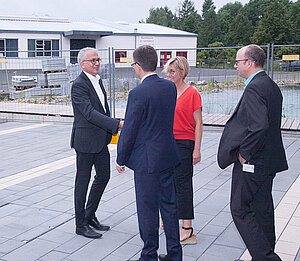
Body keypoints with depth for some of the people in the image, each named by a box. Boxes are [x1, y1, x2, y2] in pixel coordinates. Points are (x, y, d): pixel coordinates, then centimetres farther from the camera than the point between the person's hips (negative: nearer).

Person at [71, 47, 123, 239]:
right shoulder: (79, 85, -16)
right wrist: (117, 124, -29)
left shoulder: (98, 81, 12)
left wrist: (109, 131, 16)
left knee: (104, 176, 15)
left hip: (101, 140, 9)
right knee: (83, 181, 3)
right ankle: (81, 224, 15)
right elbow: (90, 113, -25)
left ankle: (90, 215, 31)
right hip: (86, 140, -9)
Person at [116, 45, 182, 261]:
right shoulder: (170, 87, 4)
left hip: (147, 160, -7)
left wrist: (121, 159, -2)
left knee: (148, 209, 5)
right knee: (169, 204, 15)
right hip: (168, 155, 7)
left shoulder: (138, 94, -18)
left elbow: (129, 130, -13)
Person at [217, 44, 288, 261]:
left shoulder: (254, 88, -19)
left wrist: (244, 154, -18)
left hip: (252, 162, -10)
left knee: (240, 210, -1)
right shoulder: (271, 86, 12)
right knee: (262, 209, 18)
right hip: (268, 161, 10)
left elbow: (259, 126, -30)